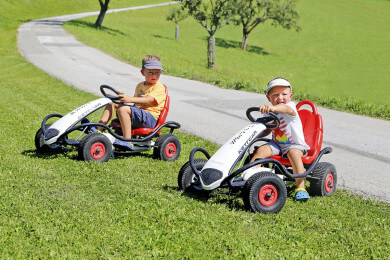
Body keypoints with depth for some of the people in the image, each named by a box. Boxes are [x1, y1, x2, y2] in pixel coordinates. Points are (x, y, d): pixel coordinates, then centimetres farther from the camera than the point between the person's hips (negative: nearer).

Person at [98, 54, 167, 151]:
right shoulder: (140, 86, 21)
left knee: (123, 109, -32)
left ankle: (127, 142, -37)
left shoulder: (160, 88, -6)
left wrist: (130, 99, -36)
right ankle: (99, 128, -2)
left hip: (149, 118, -8)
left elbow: (150, 100, -24)